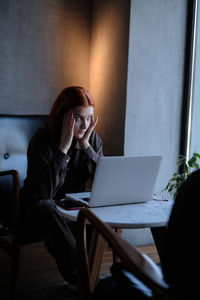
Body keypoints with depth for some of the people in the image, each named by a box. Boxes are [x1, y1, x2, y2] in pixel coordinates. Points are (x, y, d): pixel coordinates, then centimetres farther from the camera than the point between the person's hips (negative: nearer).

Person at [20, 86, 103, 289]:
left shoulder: (92, 138, -5)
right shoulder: (41, 141, -19)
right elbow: (44, 193, -30)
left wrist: (85, 145, -21)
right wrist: (63, 147, -32)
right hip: (38, 206, -4)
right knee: (48, 210, -37)